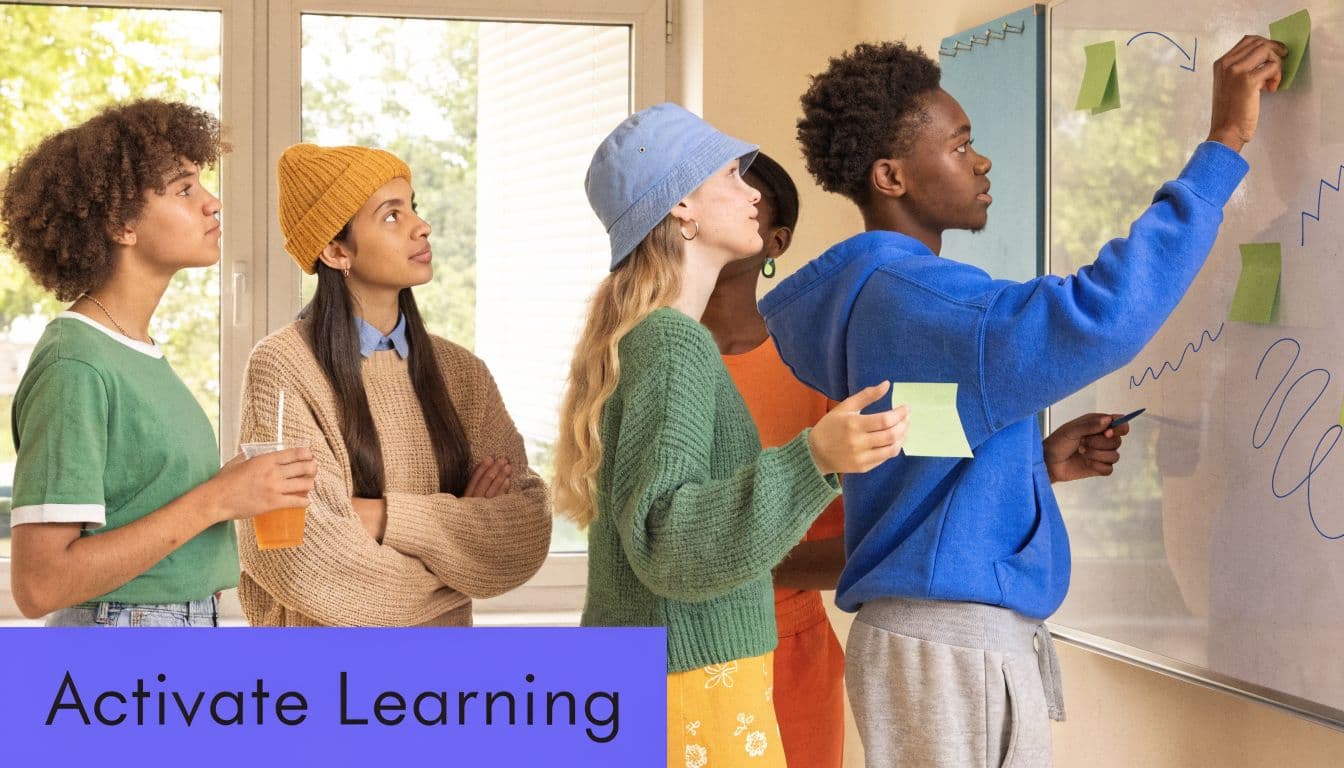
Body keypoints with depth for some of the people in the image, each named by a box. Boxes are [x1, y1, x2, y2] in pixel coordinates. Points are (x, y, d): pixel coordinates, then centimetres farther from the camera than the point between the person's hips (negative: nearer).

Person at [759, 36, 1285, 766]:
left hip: (952, 636, 10)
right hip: (951, 648, -10)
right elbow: (1100, 316, -32)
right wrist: (1224, 142, -27)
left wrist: (1041, 463, 7)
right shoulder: (906, 296, -19)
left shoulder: (884, 293, 14)